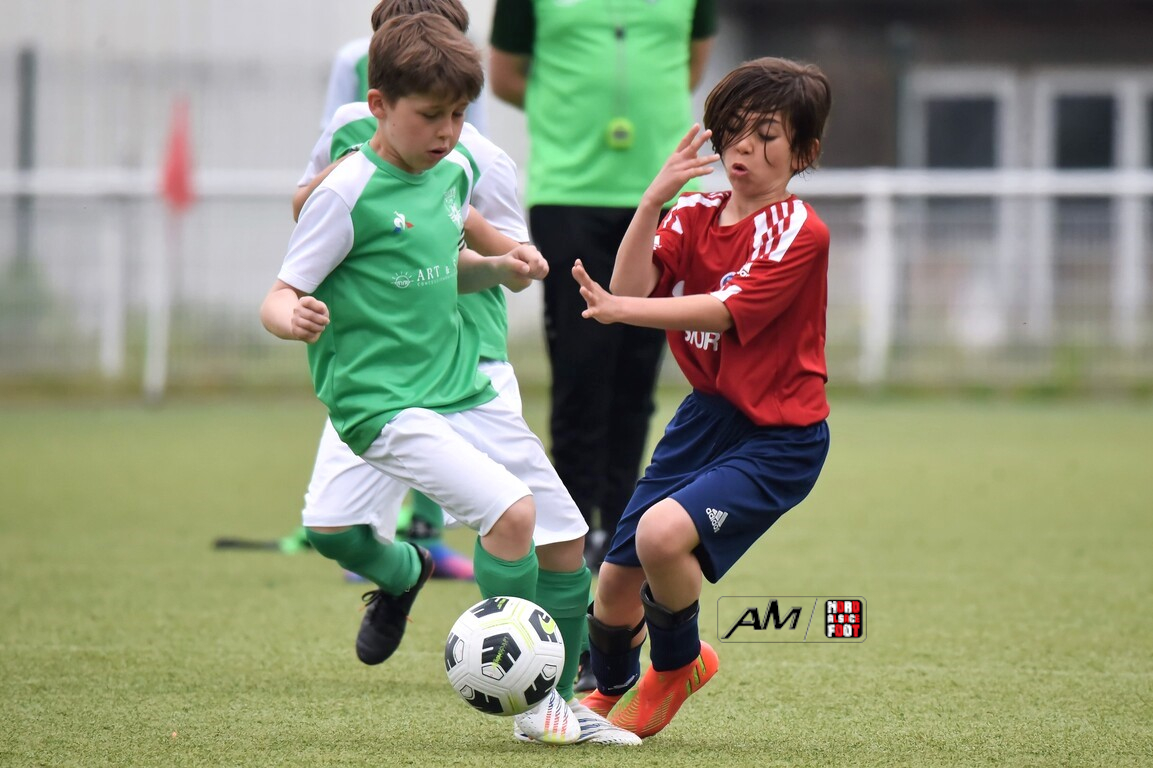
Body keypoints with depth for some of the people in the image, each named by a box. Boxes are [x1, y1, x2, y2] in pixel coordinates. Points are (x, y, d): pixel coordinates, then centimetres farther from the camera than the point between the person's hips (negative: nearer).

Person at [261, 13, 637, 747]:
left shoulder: (455, 171, 8)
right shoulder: (348, 192, -13)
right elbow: (280, 297, -12)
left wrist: (498, 268, 5)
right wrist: (295, 318, -35)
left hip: (465, 387, 8)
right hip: (386, 403, -8)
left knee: (566, 539, 6)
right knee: (509, 510, -25)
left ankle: (561, 699, 26)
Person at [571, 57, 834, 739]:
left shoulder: (800, 231, -14)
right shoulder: (696, 214, 5)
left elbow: (724, 311, -25)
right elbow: (632, 285, -11)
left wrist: (621, 310, -35)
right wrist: (655, 197, -21)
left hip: (778, 437, -6)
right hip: (706, 417, 6)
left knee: (663, 533, -30)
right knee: (616, 580, 9)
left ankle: (677, 666, 0)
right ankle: (610, 692, 42)